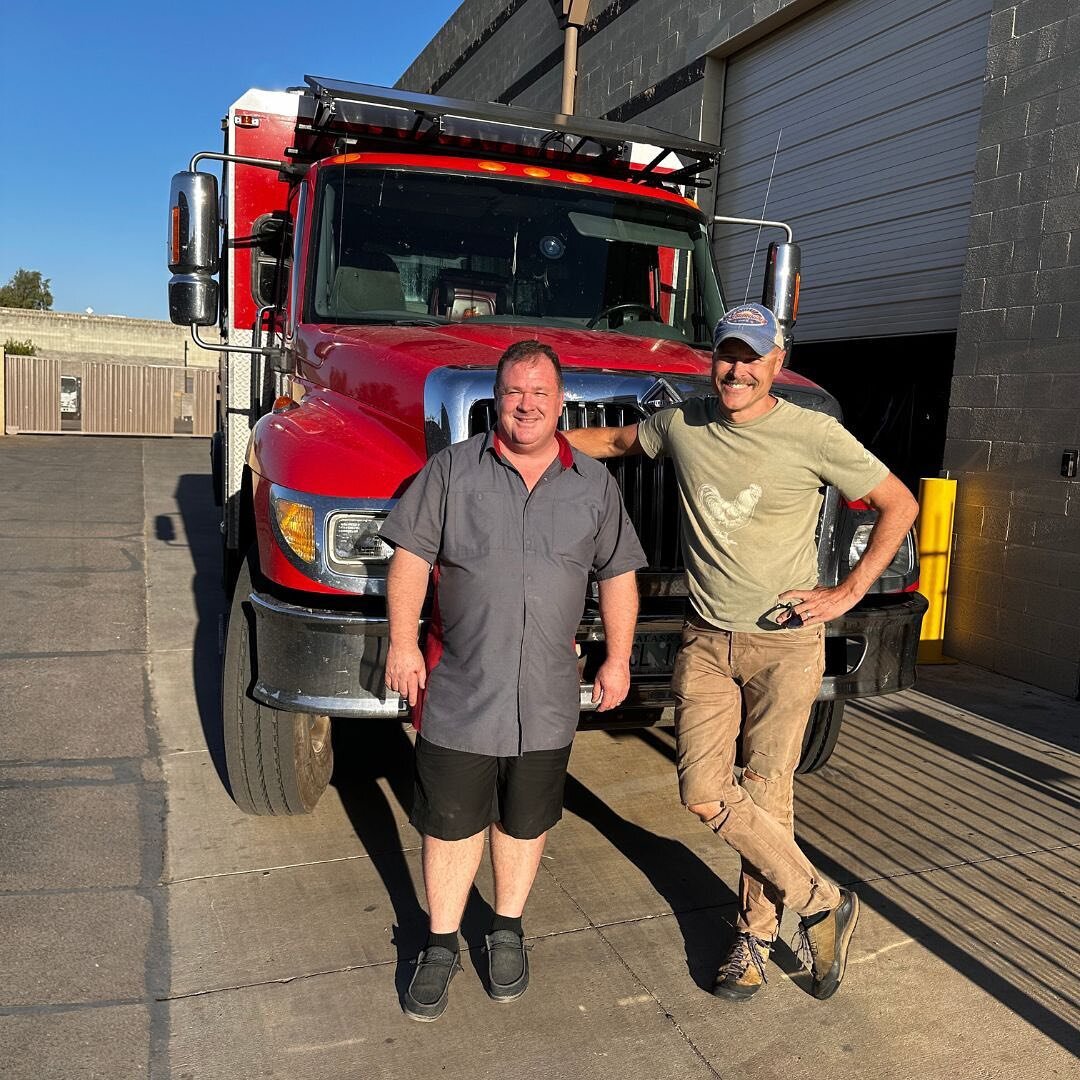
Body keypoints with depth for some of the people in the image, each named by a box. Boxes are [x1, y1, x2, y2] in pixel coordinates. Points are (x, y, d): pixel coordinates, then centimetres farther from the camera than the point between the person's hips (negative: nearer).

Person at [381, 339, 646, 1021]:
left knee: (525, 820, 16)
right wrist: (403, 641, -9)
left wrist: (618, 659, 7)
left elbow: (617, 574, 10)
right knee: (451, 819, 9)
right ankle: (442, 945, 30)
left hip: (547, 696, 2)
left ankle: (508, 929, 39)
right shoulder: (454, 469, -1)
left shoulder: (595, 484, 6)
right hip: (460, 689, -1)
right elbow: (411, 556, -3)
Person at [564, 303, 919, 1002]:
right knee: (705, 793, -2)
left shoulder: (813, 434, -8)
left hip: (785, 641, -3)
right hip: (707, 640, 4)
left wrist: (849, 593, -4)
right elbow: (615, 440, 23)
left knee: (766, 792, 3)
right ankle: (821, 901, 17)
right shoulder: (682, 424, 3)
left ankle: (757, 934, 25)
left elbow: (900, 505, 0)